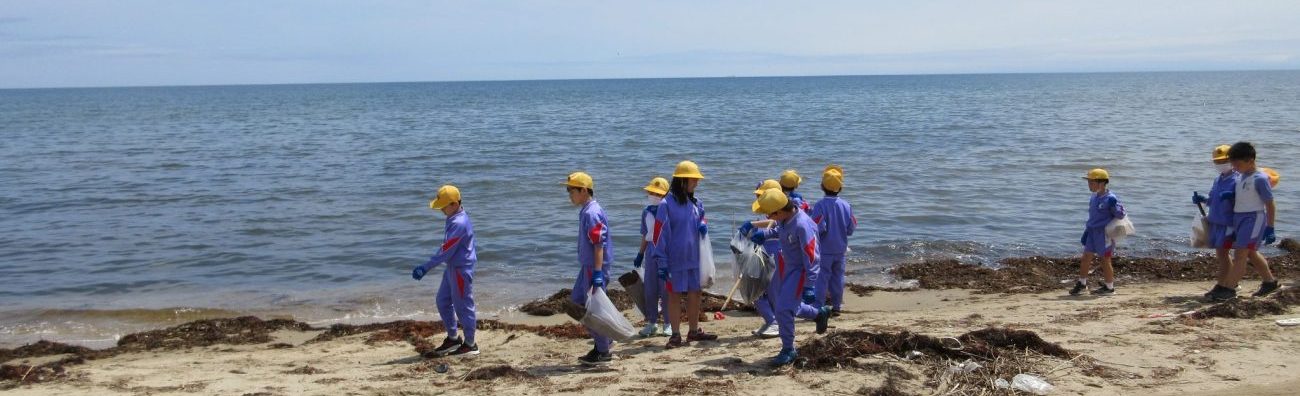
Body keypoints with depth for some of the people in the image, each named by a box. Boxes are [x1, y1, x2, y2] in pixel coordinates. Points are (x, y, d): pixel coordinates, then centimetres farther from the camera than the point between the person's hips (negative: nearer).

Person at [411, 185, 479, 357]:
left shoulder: (459, 224, -24)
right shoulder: (454, 219, 7)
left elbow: (446, 251, -24)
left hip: (461, 269, -10)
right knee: (443, 302, 16)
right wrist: (427, 266, 15)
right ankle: (452, 338, 27)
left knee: (462, 306, 0)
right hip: (453, 267, 10)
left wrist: (426, 267, -20)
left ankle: (469, 344, 11)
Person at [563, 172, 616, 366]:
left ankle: (603, 353, 6)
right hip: (588, 265, 10)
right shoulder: (586, 211, 13)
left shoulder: (592, 213, -19)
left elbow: (599, 244, -24)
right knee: (578, 300, 18)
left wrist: (597, 272, -27)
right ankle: (603, 339, 25)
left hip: (594, 266, -10)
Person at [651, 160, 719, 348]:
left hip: (694, 258, 6)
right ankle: (676, 335, 12)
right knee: (675, 295, 4)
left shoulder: (696, 203, 6)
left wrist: (703, 225, -4)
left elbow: (702, 219, 22)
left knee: (694, 294, 14)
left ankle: (694, 331, 28)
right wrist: (661, 262, -14)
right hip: (675, 260, -6)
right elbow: (660, 234, -13)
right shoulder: (667, 204, -13)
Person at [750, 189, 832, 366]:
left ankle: (788, 351, 7)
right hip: (784, 266, 9)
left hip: (799, 270, -9)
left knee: (783, 310, -13)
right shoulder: (784, 218, -8)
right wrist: (764, 234, 3)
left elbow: (812, 258, -29)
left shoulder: (802, 225, -33)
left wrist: (809, 286, -27)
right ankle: (819, 313, 40)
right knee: (776, 298, 22)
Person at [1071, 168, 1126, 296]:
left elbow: (1120, 215, -14)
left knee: (1105, 260, 4)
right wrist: (1087, 230, 20)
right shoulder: (1094, 197, 8)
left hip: (1105, 233, -7)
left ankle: (1109, 287, 18)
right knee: (1086, 257, 9)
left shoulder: (1110, 199, -17)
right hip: (1092, 232, 7)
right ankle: (1082, 283, 22)